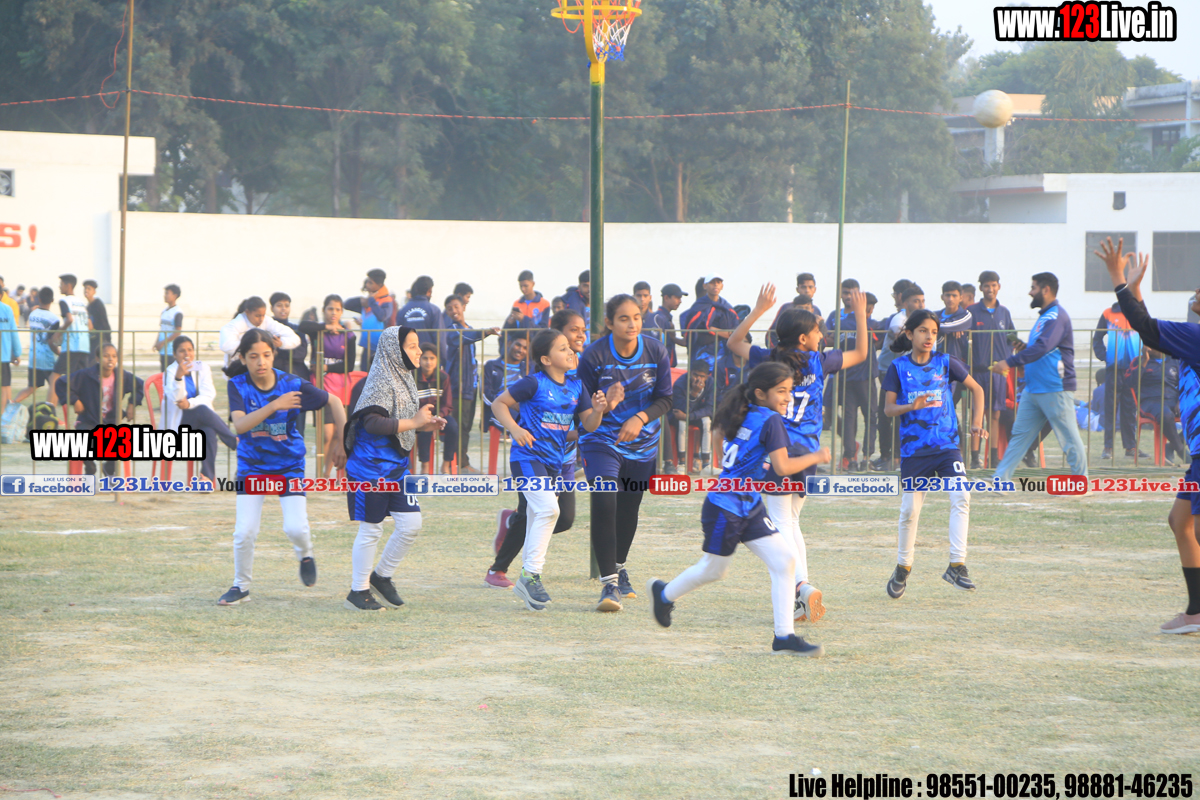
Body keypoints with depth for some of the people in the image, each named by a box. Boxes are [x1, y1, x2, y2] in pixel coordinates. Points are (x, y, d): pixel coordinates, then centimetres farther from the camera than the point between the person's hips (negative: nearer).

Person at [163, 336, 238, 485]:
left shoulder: (202, 368, 7)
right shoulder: (170, 371, -4)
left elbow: (209, 395, -4)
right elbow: (177, 398, -21)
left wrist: (190, 403, -21)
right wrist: (179, 376, -38)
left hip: (201, 420, 3)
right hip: (178, 421, -3)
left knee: (209, 431, -35)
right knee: (203, 410, -35)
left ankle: (208, 475, -40)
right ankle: (236, 443, -28)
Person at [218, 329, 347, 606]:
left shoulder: (292, 385, -14)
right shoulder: (237, 386, -13)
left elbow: (334, 402, 0)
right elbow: (239, 425, -29)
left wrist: (341, 441, -2)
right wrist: (274, 406, -38)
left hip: (289, 464, -1)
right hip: (252, 466, 1)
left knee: (295, 528, -14)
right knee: (244, 532, -7)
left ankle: (305, 554, 22)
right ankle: (241, 586, 15)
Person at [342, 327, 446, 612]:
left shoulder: (404, 379, 12)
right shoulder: (380, 382, -16)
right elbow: (373, 423, -26)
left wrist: (425, 425, 4)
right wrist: (415, 422, -22)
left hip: (397, 465, 9)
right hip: (371, 467, -9)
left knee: (411, 523, 4)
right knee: (371, 529, -1)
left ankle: (381, 577, 21)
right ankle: (358, 591, 10)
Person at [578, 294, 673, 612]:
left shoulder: (655, 351, -9)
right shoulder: (593, 356, -17)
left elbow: (665, 398, -3)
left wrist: (640, 419, -21)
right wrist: (603, 405, -34)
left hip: (642, 443, 4)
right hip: (602, 440, -4)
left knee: (629, 507, 16)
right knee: (604, 502, -22)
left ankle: (619, 569, 42)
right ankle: (609, 585, -21)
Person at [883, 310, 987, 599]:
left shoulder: (945, 363, 2)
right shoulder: (898, 368, -1)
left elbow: (977, 389, 12)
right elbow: (888, 408, -3)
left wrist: (976, 423, 2)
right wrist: (912, 406, -23)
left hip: (947, 444, 0)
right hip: (913, 448, 0)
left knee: (961, 496, -19)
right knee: (910, 509, 4)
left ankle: (957, 565, -15)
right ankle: (903, 567, 24)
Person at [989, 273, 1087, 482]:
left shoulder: (1057, 316, -15)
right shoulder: (1045, 316, 17)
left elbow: (1043, 347, -28)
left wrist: (1010, 362, -29)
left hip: (1055, 390, -10)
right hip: (1033, 389, 10)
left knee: (1069, 437, -3)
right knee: (1020, 434, 7)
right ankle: (1000, 479, 7)